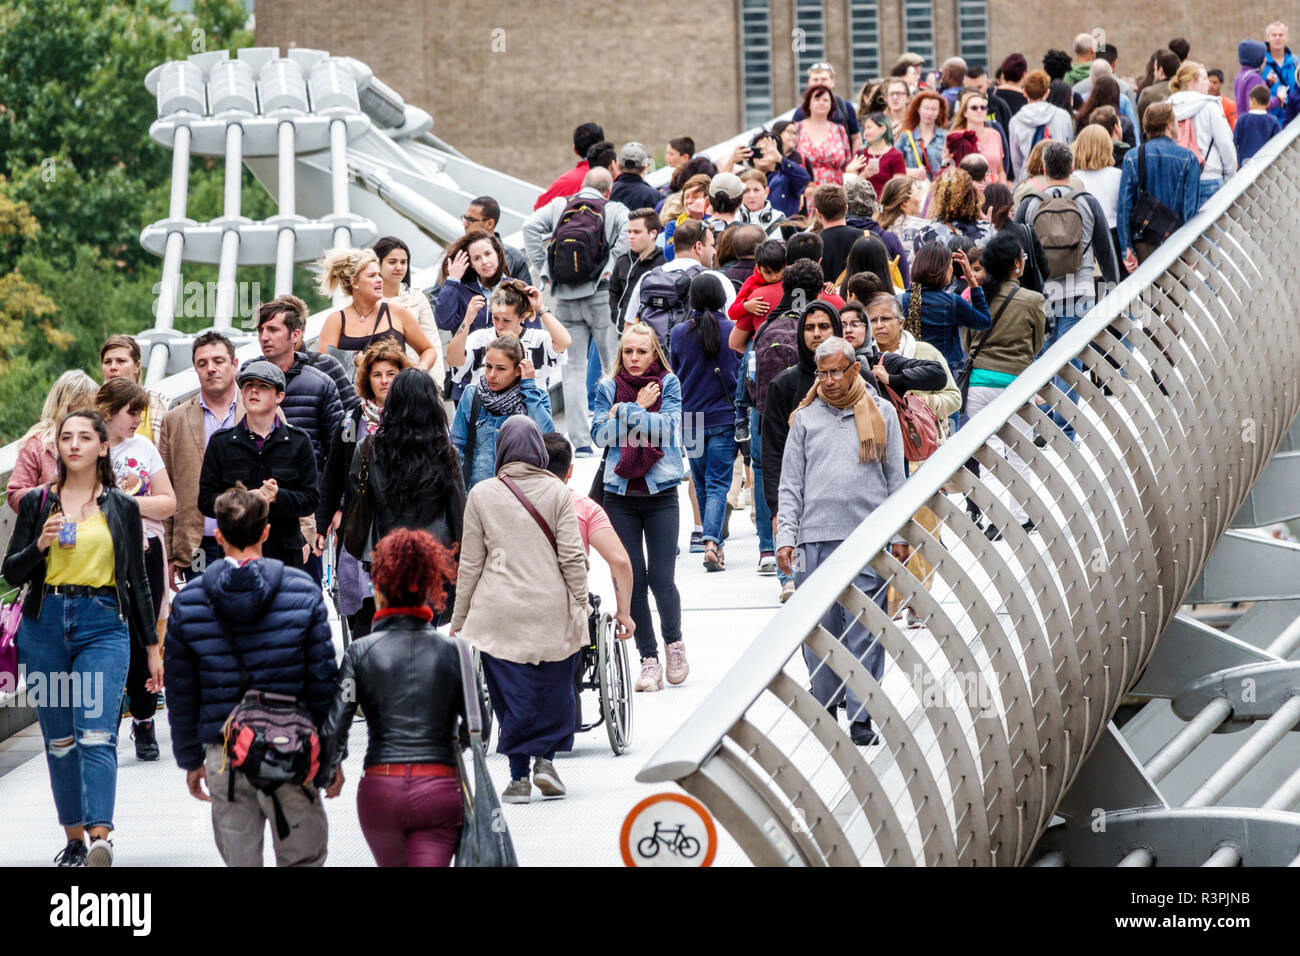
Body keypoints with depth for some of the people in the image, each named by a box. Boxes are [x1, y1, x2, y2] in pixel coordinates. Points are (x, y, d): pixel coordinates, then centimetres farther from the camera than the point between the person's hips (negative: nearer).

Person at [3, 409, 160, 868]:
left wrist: (153, 647, 11)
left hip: (104, 626, -2)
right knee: (59, 739, 5)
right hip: (45, 626, 2)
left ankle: (100, 837, -30)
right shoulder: (37, 502, 8)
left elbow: (137, 580, 12)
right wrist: (40, 544, -13)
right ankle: (74, 840, 14)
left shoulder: (122, 507, 8)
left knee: (96, 733, -17)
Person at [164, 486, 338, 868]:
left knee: (240, 861, 9)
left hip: (225, 759, 1)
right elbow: (324, 682, -2)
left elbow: (181, 692, 7)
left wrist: (190, 759, 17)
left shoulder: (187, 603, 1)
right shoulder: (304, 593, -4)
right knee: (303, 858, 8)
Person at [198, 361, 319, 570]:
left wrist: (277, 497, -15)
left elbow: (311, 499, 5)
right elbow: (206, 500, 4)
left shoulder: (298, 441, 8)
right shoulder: (221, 442, 9)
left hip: (285, 553, 0)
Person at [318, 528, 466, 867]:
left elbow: (334, 727, -6)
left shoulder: (361, 651, -2)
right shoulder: (451, 651, 0)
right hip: (440, 788, -1)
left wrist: (327, 772, 13)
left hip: (380, 790, 1)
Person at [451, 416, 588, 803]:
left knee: (510, 696, 5)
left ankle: (519, 776, 4)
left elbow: (470, 564, 3)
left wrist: (459, 618, 11)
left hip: (498, 612, 0)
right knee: (552, 690, 14)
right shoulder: (556, 492, -1)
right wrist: (580, 605, 5)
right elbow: (572, 557, -3)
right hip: (550, 609, 0)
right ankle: (545, 758, 2)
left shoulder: (481, 495, 0)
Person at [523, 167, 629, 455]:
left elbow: (531, 226, -3)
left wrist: (542, 269, 0)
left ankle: (579, 439, 2)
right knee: (614, 365, 7)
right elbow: (629, 231, -17)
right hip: (600, 294, -2)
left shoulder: (559, 205, 10)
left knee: (573, 367, 6)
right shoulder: (615, 210, 3)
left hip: (564, 297, 3)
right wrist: (612, 267, -9)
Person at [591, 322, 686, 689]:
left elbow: (667, 427, -11)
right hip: (621, 495, 2)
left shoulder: (668, 384, 3)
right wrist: (640, 409, -10)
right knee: (633, 580, 2)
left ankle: (674, 642, 20)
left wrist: (625, 411, -12)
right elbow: (601, 434, -4)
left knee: (661, 579, -6)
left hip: (660, 494, -2)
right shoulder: (608, 388, 8)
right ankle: (648, 659, 10)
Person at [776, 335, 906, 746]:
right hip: (814, 537, 1)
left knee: (864, 631, -4)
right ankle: (825, 702, 18)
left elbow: (896, 478, 11)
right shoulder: (806, 417, 11)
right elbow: (790, 484, 11)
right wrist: (785, 537, 1)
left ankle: (860, 716, 0)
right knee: (818, 629, 3)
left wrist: (900, 535, 5)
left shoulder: (881, 412, 9)